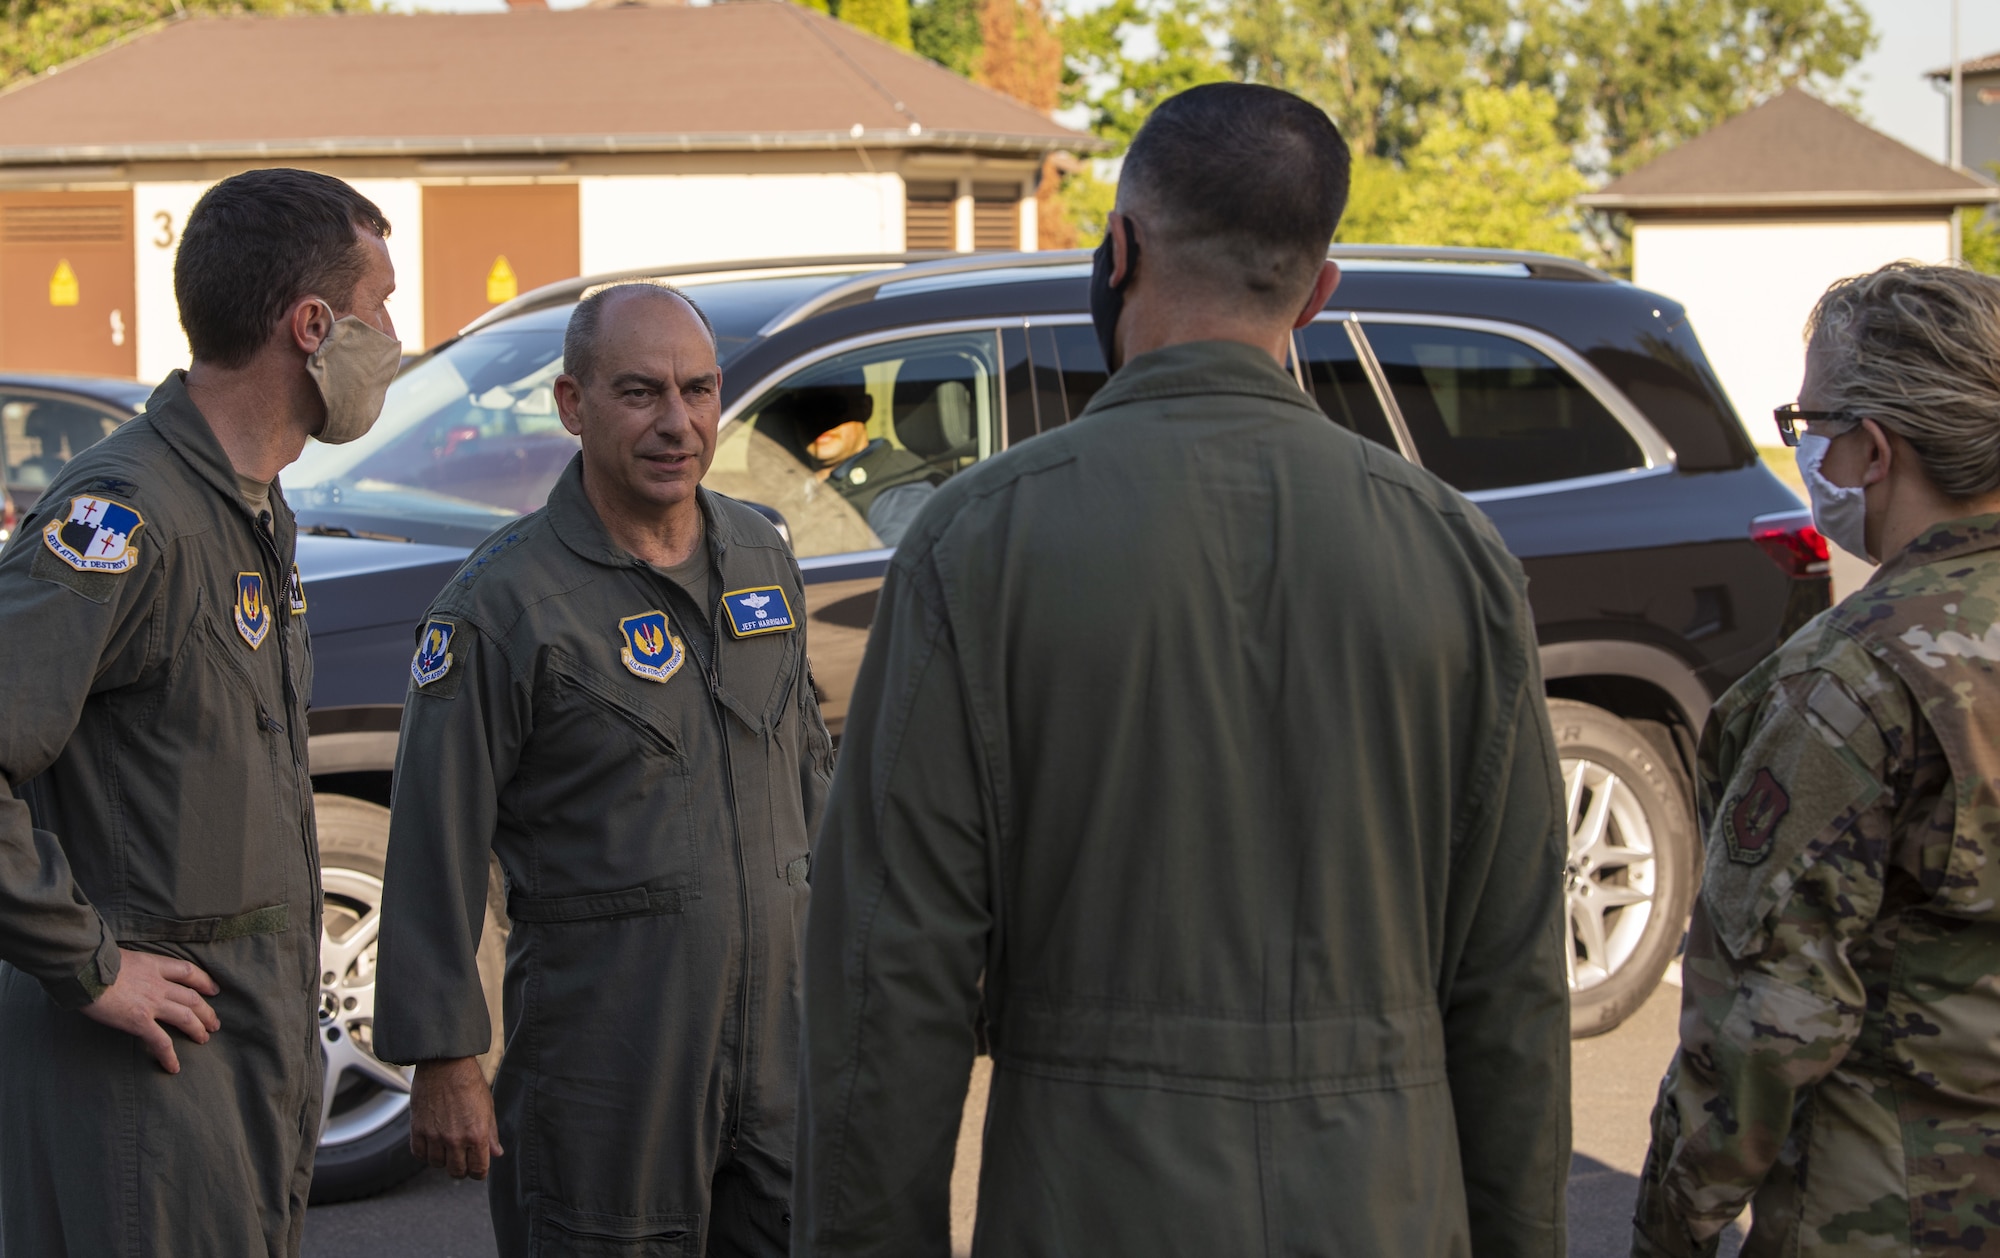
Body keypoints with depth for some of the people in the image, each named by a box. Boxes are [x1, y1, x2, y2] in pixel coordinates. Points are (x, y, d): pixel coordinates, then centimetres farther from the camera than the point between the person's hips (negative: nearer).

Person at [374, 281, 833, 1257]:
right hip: (606, 1053, -6)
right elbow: (435, 850, -11)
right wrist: (443, 1062, -12)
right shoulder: (506, 602, -11)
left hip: (781, 1030, 6)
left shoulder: (763, 559, 9)